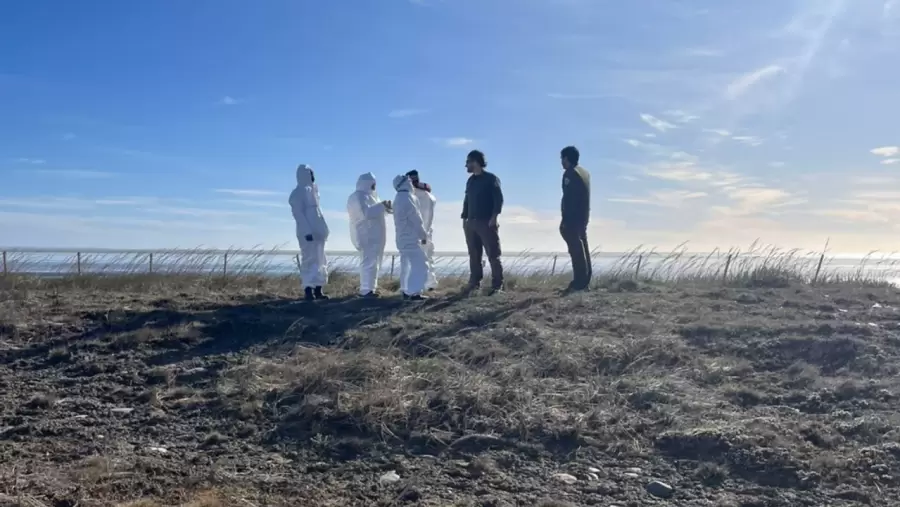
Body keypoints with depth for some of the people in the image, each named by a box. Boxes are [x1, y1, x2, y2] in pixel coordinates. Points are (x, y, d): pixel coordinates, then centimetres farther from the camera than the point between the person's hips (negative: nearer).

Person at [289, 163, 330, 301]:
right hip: (307, 232, -8)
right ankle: (308, 290, -8)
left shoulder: (313, 189, 17)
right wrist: (307, 231, -23)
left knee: (320, 260, 8)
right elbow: (298, 213, -15)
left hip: (318, 231, 8)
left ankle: (318, 290, 11)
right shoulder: (297, 193, -8)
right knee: (309, 259, -9)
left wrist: (324, 229, 14)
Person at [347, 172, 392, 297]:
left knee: (373, 261, 13)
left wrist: (384, 207, 8)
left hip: (372, 235, 11)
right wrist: (382, 206, -22)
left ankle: (369, 287, 18)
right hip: (366, 235, -11)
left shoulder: (366, 195, 18)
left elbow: (373, 211, 24)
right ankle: (366, 290, -13)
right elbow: (366, 213, -26)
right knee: (369, 261, -13)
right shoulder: (359, 196, -14)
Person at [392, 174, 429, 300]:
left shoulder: (399, 198, 15)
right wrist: (424, 235, -5)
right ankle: (414, 292, -11)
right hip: (410, 238, -10)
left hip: (403, 237, 10)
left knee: (408, 265, 14)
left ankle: (407, 290, 16)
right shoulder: (406, 198, -16)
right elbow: (416, 219, -14)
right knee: (420, 264, -9)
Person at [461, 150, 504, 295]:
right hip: (471, 223, 7)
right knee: (474, 255, 7)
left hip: (486, 222, -7)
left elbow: (498, 199, -9)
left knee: (493, 255, -6)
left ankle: (497, 284, -4)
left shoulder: (491, 179, -3)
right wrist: (464, 218, 13)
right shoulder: (470, 181, 17)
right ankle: (474, 282, 12)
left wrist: (494, 217, -18)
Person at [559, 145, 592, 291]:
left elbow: (568, 199, -18)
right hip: (584, 216, 9)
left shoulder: (569, 173, -12)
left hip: (572, 217, -9)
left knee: (576, 249, -9)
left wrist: (565, 220, -19)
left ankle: (579, 283, -11)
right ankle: (585, 281, 12)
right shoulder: (585, 172, 15)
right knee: (582, 247, 11)